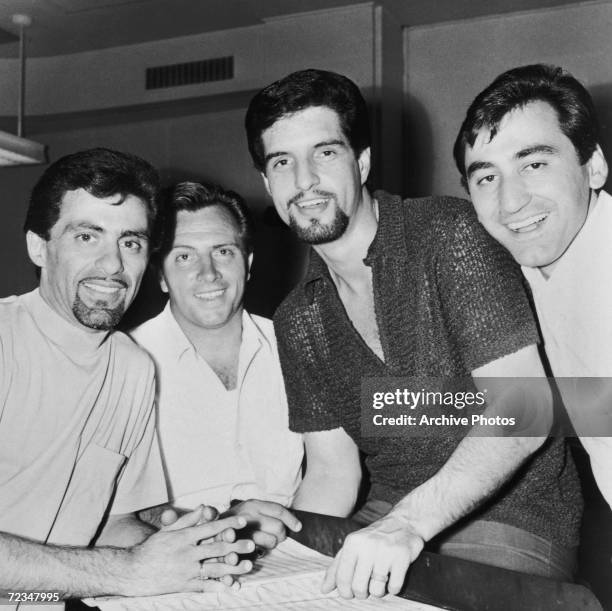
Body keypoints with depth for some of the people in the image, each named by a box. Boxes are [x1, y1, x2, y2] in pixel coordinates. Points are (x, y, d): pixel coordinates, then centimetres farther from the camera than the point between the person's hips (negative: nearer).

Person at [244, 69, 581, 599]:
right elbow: (332, 470, 6)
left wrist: (409, 523, -32)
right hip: (387, 522, 5)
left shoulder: (450, 234, -13)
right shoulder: (297, 321, 6)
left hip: (511, 519, -4)